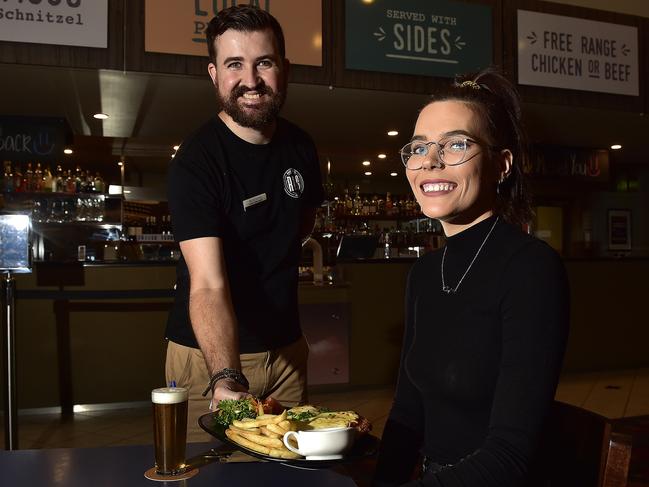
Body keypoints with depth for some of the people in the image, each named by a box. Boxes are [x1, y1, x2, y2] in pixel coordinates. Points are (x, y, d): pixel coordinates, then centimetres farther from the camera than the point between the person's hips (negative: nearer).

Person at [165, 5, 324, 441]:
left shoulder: (301, 147, -1)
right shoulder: (196, 160, -21)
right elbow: (208, 285, -31)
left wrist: (270, 255, 1)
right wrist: (226, 379, -45)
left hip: (287, 347, 6)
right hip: (210, 355, -5)